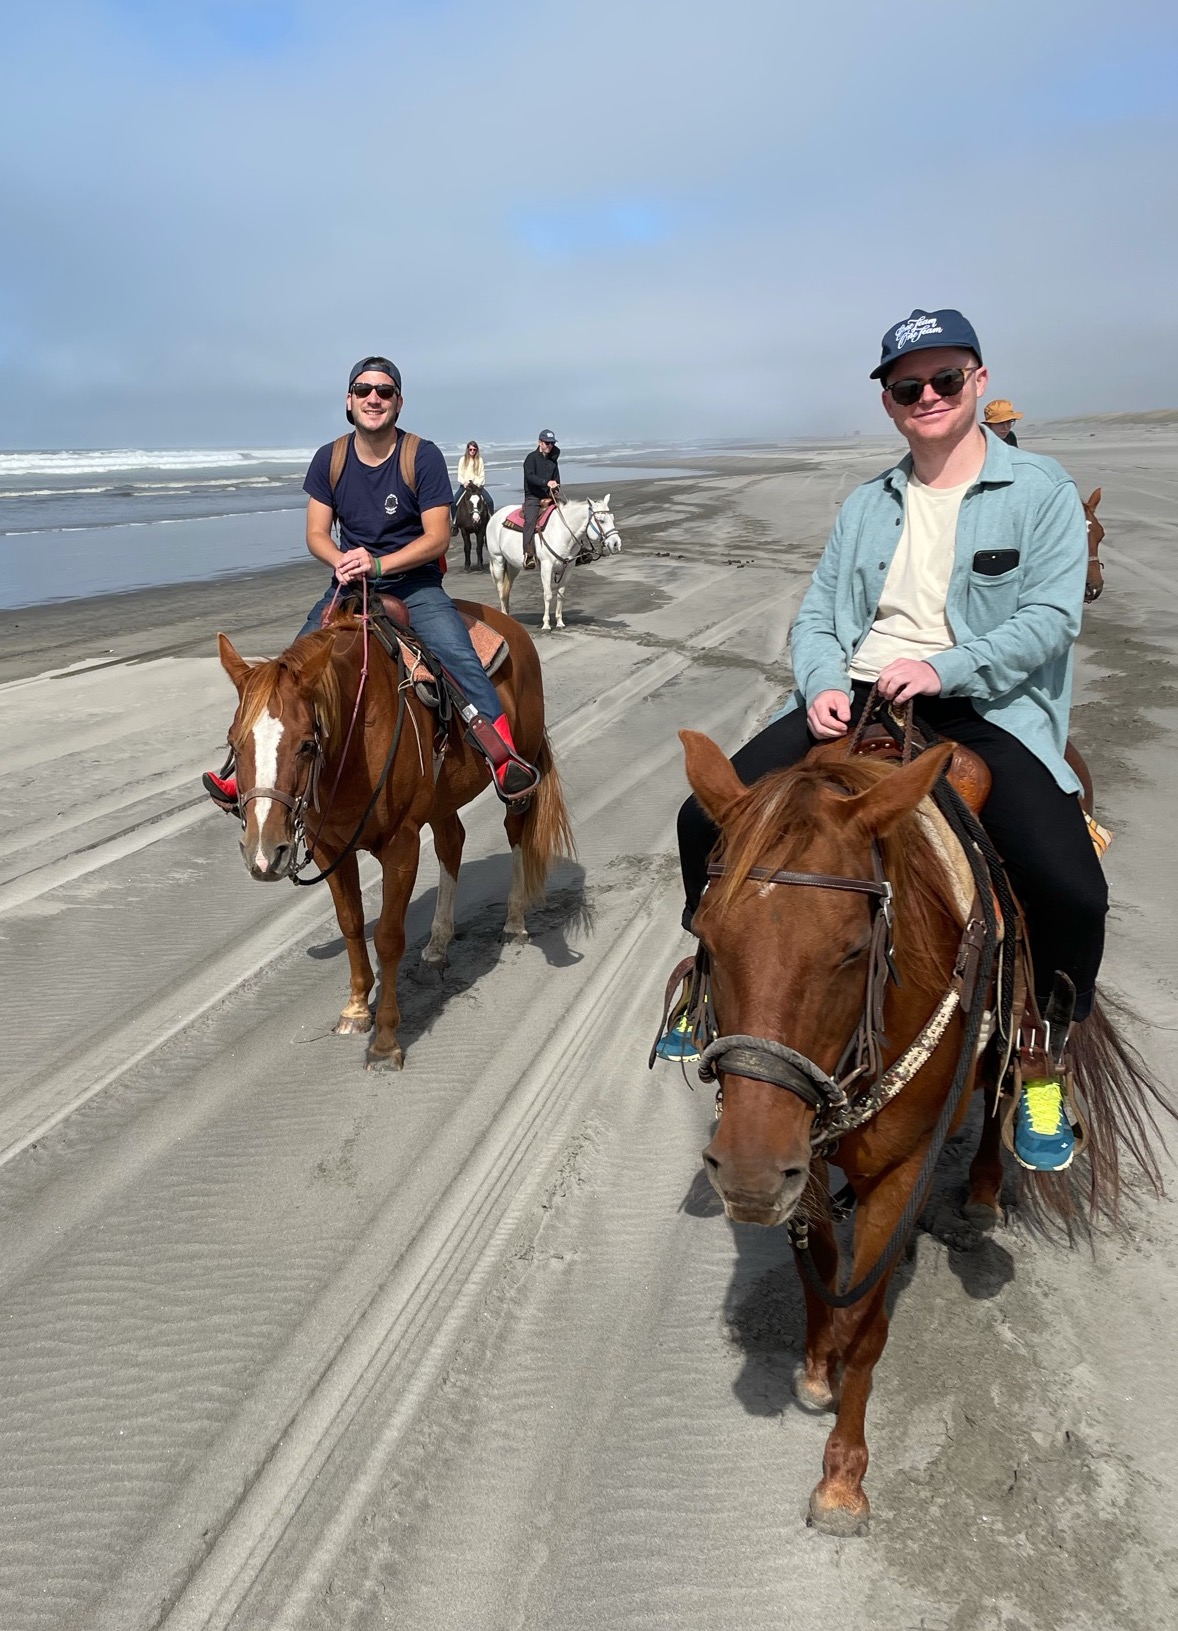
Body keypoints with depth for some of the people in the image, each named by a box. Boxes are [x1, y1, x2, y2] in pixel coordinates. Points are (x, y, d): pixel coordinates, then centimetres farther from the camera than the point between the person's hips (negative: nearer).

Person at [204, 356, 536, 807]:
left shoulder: (423, 457, -9)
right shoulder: (329, 459, 1)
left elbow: (437, 537, -13)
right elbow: (316, 534, 2)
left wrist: (378, 564, -26)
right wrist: (343, 562, -22)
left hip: (415, 581, -3)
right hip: (349, 582, 4)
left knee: (461, 658, -28)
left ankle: (506, 758, -25)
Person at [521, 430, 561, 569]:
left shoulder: (553, 460, 15)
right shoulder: (532, 458, -3)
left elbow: (556, 479, 19)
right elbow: (530, 476, -18)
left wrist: (554, 492, -2)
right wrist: (547, 482, -31)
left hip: (548, 498, 6)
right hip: (533, 497, -6)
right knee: (530, 521, -28)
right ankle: (528, 555, -40)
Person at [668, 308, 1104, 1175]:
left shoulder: (1042, 489, 3)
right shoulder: (868, 505, 17)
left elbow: (1052, 616, -7)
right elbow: (816, 614, 13)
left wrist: (944, 668, -21)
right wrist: (822, 684, -8)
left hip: (984, 705, -4)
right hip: (855, 698, 4)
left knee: (1070, 889, -26)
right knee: (708, 817, -11)